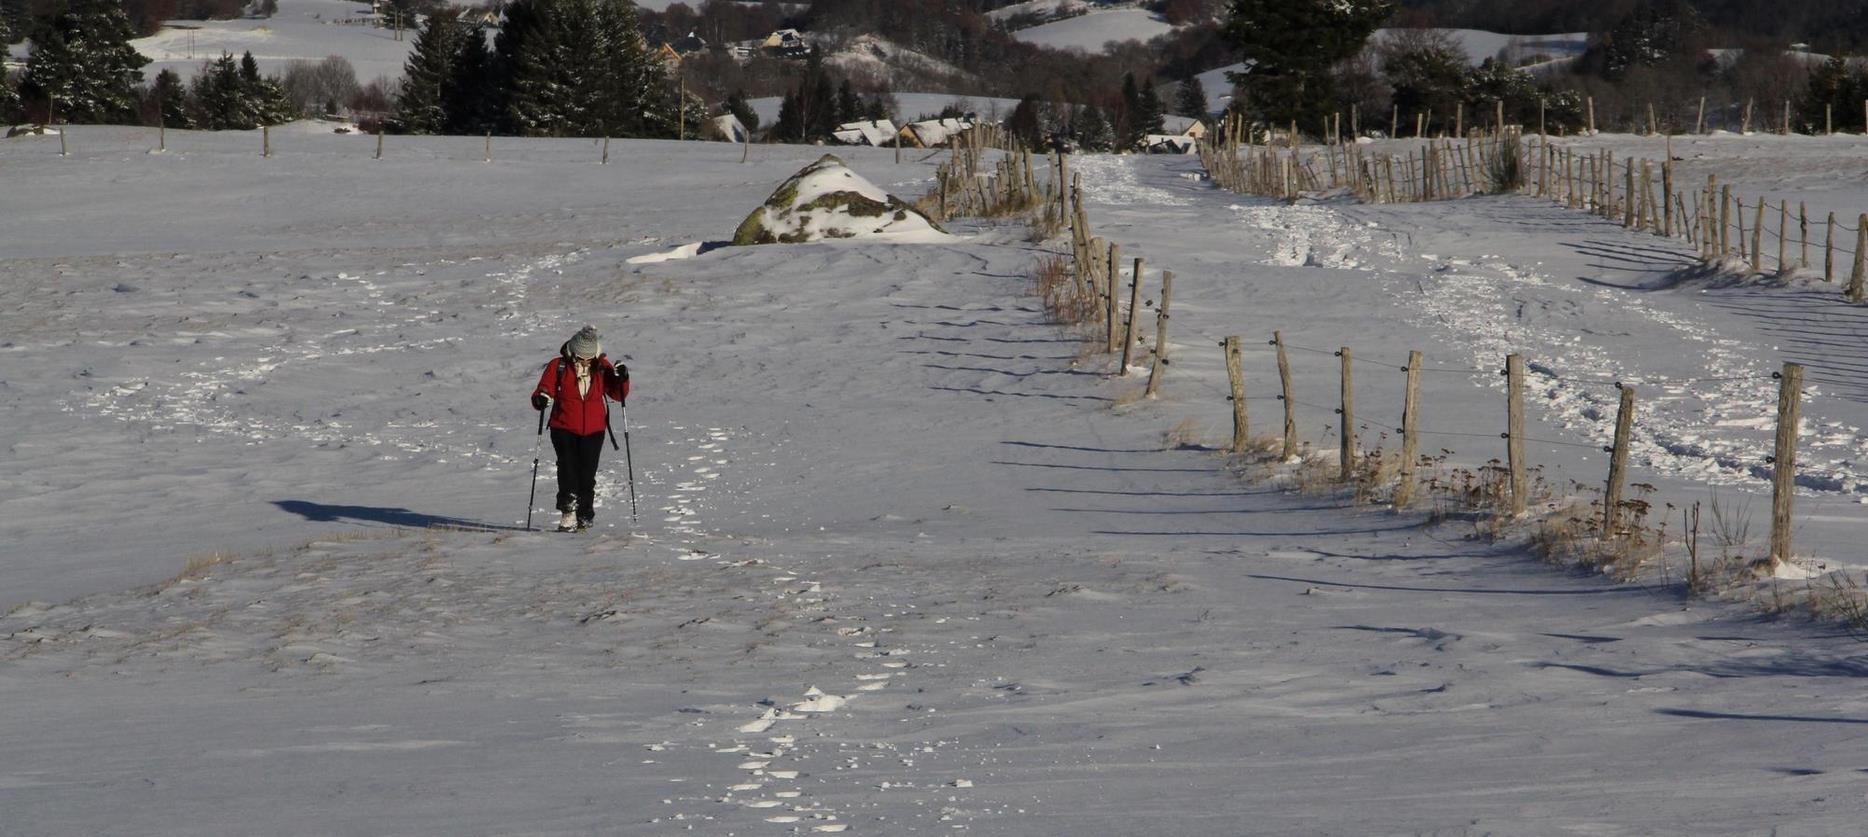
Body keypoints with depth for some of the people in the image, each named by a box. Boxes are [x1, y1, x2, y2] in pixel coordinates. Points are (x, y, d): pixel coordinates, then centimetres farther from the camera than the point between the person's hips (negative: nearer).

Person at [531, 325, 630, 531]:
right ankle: (568, 511, -21)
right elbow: (545, 389, -2)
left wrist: (622, 379, -16)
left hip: (593, 431, 2)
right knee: (567, 466, -19)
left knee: (587, 474, 4)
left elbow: (618, 395, 4)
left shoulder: (602, 367, 3)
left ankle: (584, 517, 15)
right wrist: (540, 399, -25)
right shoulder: (558, 366, -3)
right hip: (564, 428, -2)